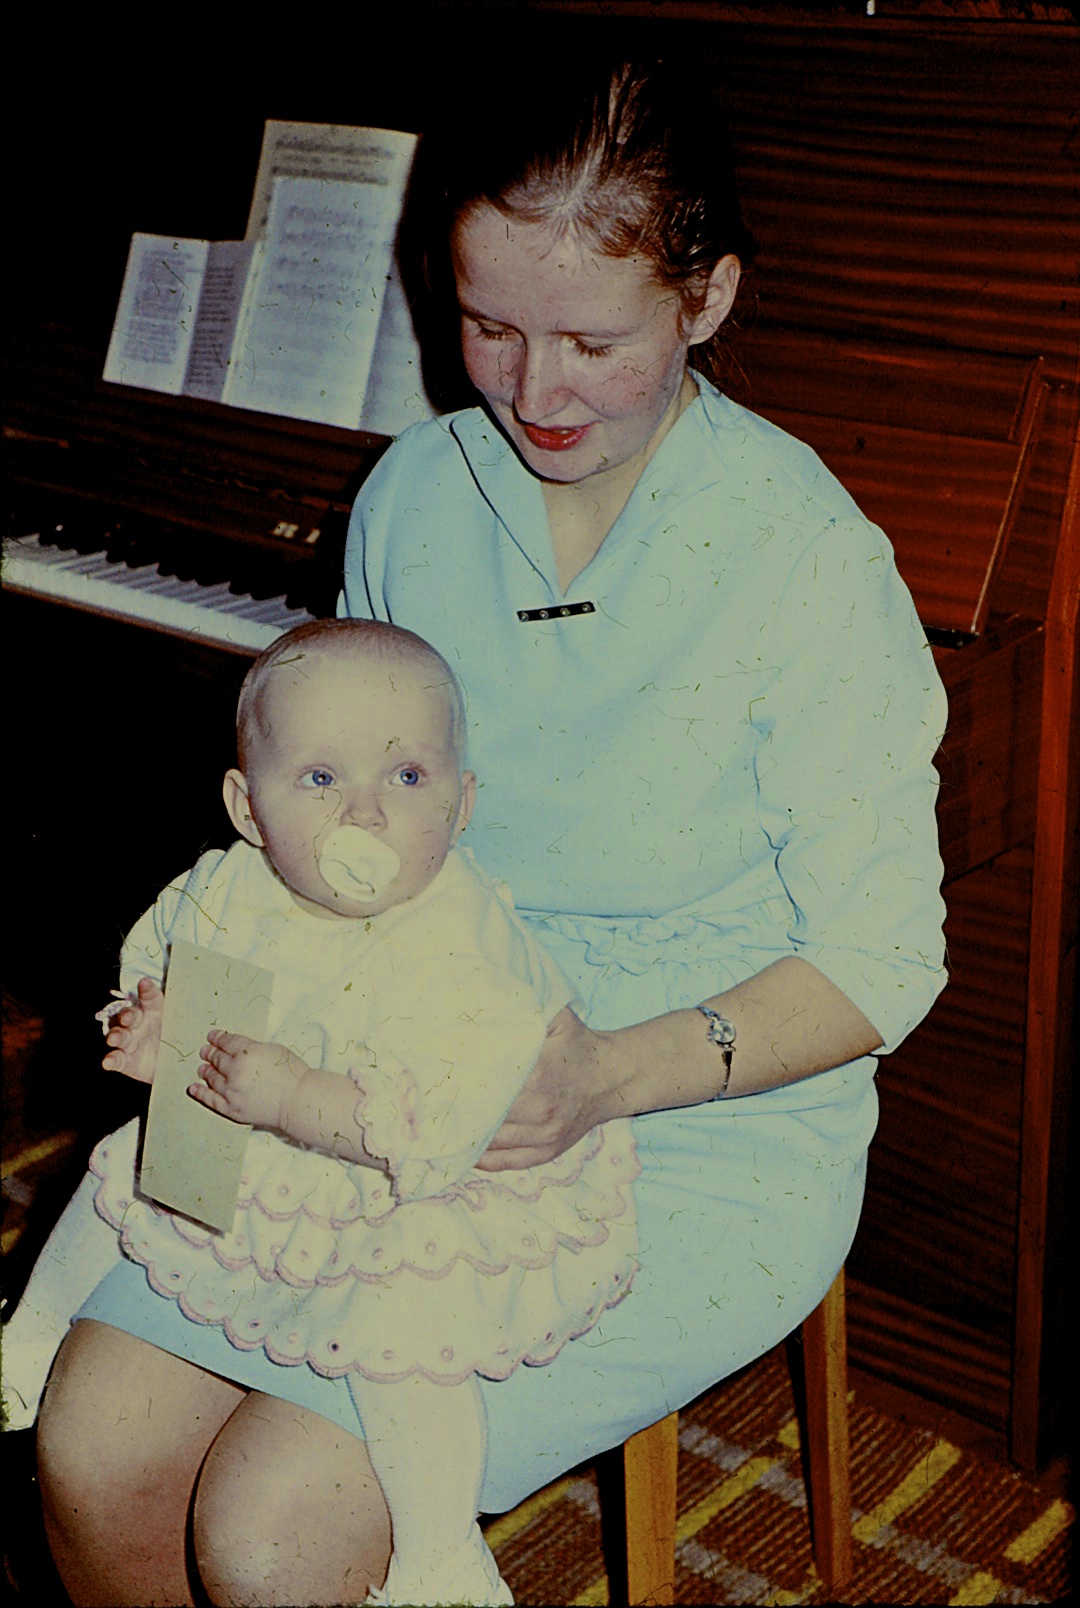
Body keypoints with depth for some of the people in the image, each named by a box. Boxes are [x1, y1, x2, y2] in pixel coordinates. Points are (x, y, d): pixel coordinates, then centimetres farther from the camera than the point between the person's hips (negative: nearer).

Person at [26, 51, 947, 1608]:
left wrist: (613, 1073, -27)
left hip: (705, 1143, -5)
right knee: (91, 1448, -8)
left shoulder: (809, 561, -17)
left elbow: (880, 964, -13)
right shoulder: (416, 489, 0)